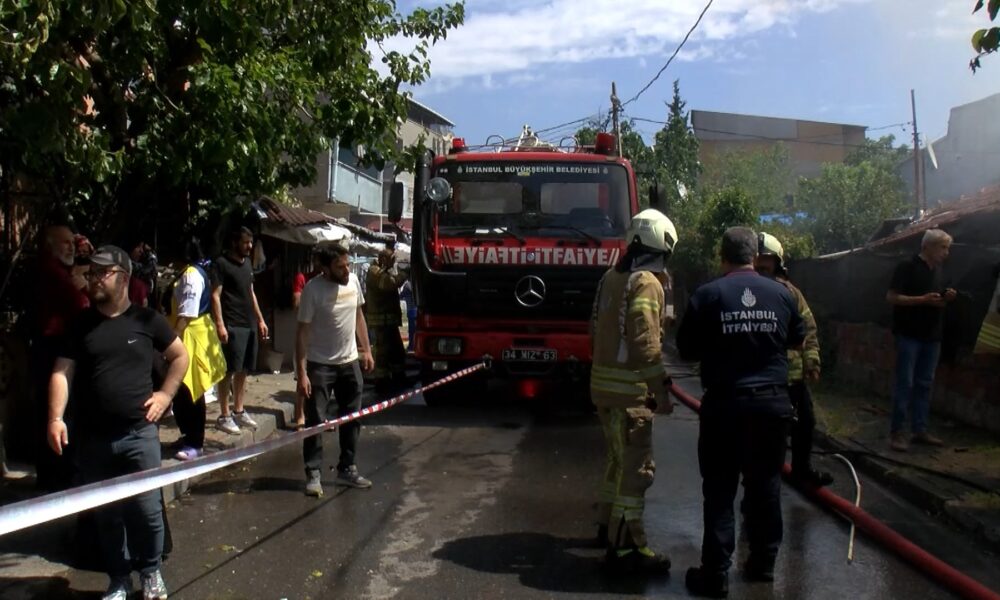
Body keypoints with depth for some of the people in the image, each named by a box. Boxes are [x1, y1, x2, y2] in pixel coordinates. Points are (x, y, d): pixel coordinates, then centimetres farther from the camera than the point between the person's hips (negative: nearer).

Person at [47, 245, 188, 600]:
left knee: (146, 509, 1)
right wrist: (56, 418, -13)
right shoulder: (80, 324, 4)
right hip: (93, 438, 2)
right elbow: (62, 372, -1)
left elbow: (180, 356, 12)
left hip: (139, 434, -2)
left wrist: (165, 393, 1)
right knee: (107, 514, 11)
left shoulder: (146, 320, 0)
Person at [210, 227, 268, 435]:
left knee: (243, 370, 13)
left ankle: (238, 412, 23)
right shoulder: (221, 264, -7)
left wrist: (260, 319, 19)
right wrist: (220, 324, -20)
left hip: (249, 325, 8)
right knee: (229, 370, -4)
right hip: (232, 326, -8)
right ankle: (224, 416, 5)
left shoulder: (246, 263, 16)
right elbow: (215, 296, -12)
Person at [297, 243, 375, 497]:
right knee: (315, 421, -1)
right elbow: (302, 332, -16)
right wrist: (301, 372, -20)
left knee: (351, 418, 12)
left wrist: (366, 350, 9)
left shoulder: (353, 281, -3)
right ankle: (313, 474, 10)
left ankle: (347, 469, 25)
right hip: (320, 365, -5)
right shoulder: (313, 289, -18)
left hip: (349, 362, 5)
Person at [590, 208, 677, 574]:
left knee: (619, 459, 22)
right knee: (637, 467, -4)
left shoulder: (611, 278, 12)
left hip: (603, 383, 9)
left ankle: (608, 525, 34)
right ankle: (625, 548, 0)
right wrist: (661, 390, -18)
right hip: (629, 389, -9)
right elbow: (645, 342, -21)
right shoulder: (647, 283, -14)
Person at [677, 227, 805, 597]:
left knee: (720, 490, 3)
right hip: (773, 402, 3)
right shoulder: (781, 293, 2)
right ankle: (763, 563, 26)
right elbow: (798, 340, 18)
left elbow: (686, 350, -3)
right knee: (766, 484, 15)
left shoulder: (708, 295, -8)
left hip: (725, 404, -3)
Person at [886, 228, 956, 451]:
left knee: (925, 384, 10)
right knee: (905, 383, -5)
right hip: (909, 335, -7)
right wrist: (923, 299, -21)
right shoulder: (907, 267, -9)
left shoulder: (938, 271, 14)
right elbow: (891, 297, -14)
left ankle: (920, 430, 17)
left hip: (932, 336, 7)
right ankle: (896, 432, 0)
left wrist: (947, 298, 1)